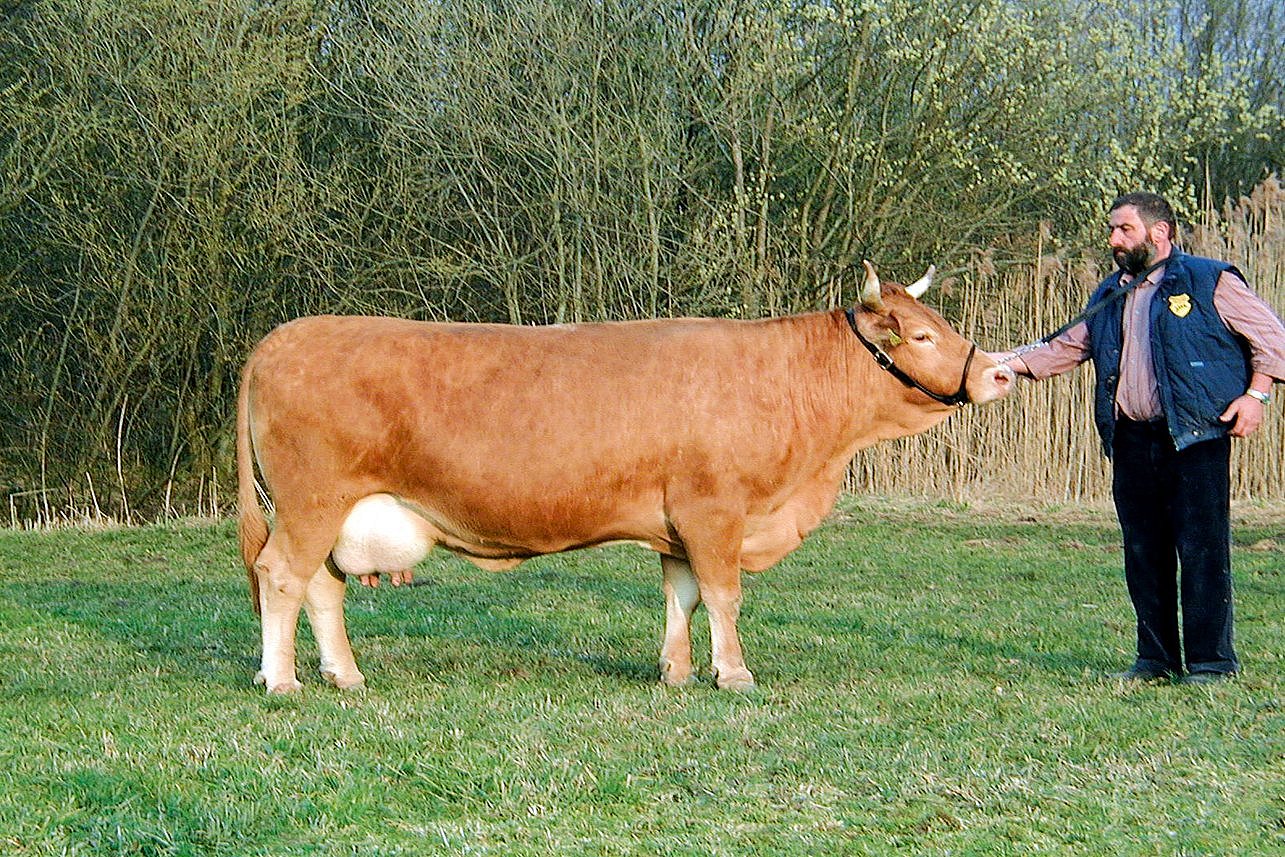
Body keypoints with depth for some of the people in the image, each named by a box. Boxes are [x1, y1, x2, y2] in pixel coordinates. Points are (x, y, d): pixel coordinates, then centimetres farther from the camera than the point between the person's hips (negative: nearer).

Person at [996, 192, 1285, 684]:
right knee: (1143, 551, 7)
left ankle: (1211, 661, 0)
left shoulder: (1208, 282, 1)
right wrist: (1011, 364, 8)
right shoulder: (1110, 297, 19)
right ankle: (1156, 658, 16)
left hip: (1195, 438, -6)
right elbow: (1068, 347, 22)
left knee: (1202, 548, -6)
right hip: (1131, 440, 6)